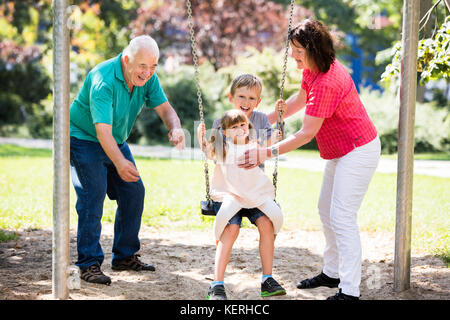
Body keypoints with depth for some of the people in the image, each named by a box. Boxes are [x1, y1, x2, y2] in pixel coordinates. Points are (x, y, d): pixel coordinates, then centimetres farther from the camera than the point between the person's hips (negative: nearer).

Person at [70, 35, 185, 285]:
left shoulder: (148, 77, -10)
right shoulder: (103, 80, -33)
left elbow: (164, 107, -10)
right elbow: (103, 130, -39)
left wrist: (175, 128, -34)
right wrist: (119, 163, -52)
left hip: (117, 142, 8)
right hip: (84, 140, -7)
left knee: (134, 192, 4)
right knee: (93, 194, -18)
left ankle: (125, 256, 16)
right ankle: (89, 264, -14)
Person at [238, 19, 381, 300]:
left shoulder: (326, 84, -29)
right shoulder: (313, 69, 1)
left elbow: (307, 133, -27)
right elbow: (301, 98, 19)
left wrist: (267, 153, -26)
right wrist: (267, 120, 13)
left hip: (358, 151, -11)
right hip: (340, 151, 11)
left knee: (342, 217, -14)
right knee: (327, 211, 17)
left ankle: (350, 291, -13)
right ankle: (332, 273, 30)